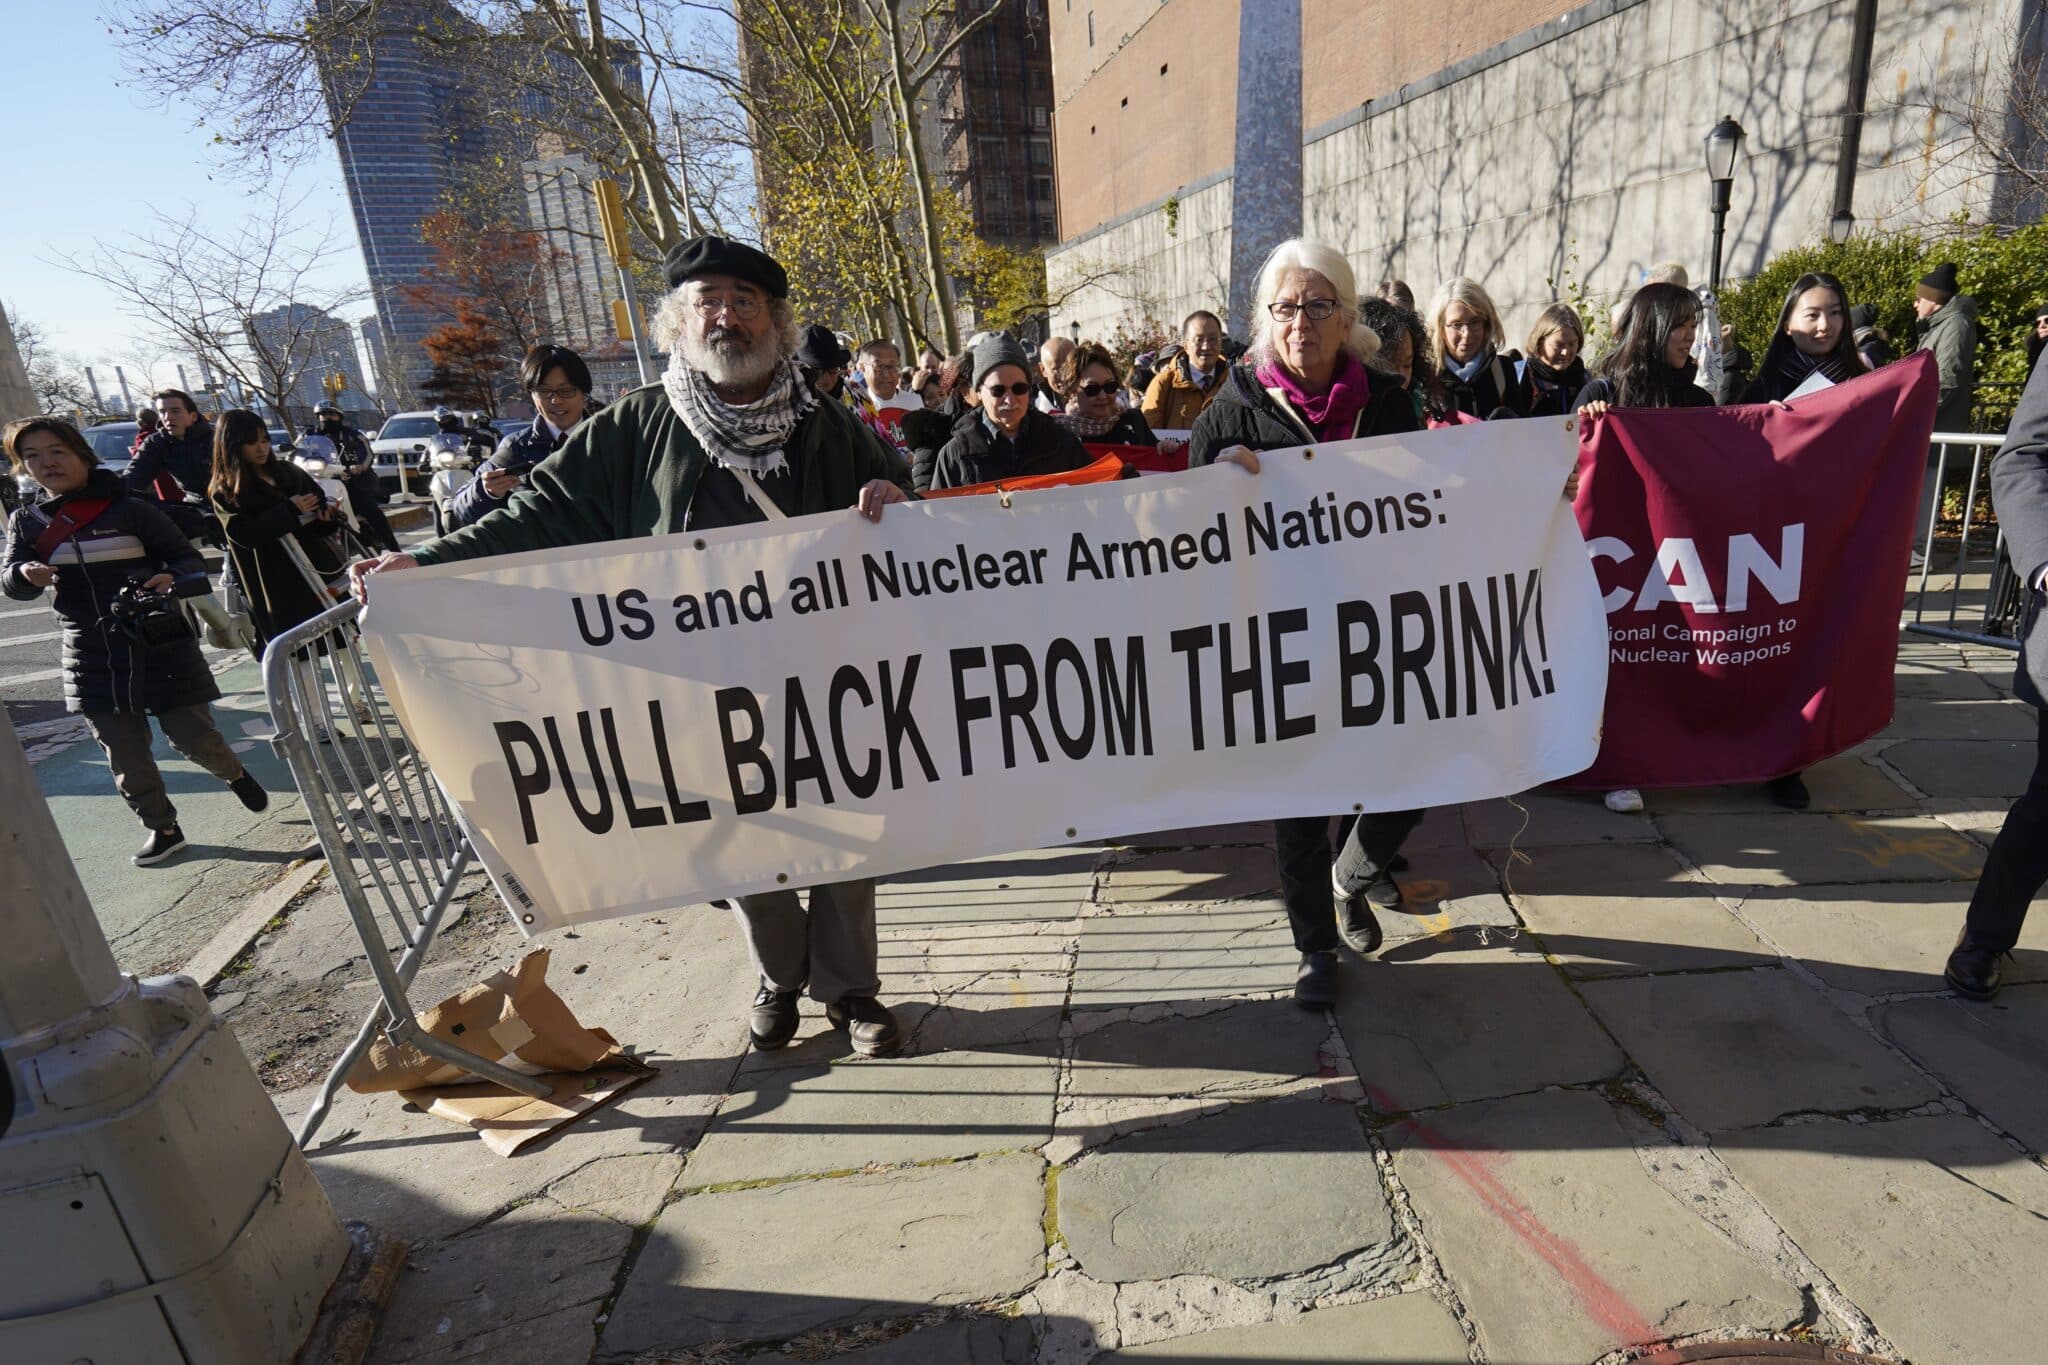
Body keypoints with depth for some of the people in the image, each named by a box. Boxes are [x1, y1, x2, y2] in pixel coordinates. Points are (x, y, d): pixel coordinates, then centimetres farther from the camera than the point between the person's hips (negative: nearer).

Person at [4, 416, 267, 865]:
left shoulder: (131, 509, -3)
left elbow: (188, 559, -2)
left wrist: (173, 580, -25)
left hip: (162, 645, -4)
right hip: (92, 655, 4)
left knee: (192, 736, -1)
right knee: (124, 754, 7)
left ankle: (235, 774, 31)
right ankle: (162, 828, 23)